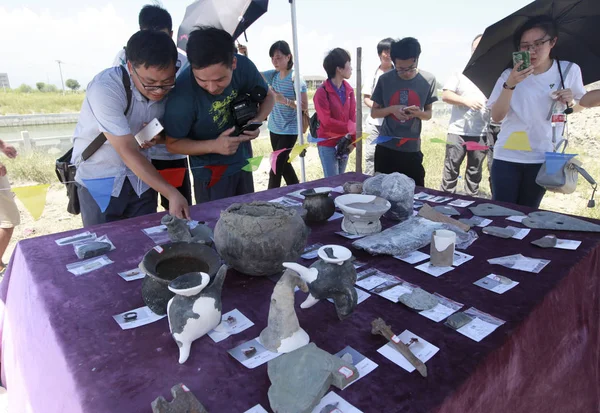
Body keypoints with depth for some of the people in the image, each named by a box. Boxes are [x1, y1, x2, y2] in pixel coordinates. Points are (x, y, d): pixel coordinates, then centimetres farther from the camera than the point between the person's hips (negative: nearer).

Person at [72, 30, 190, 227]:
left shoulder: (166, 89, -9)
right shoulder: (104, 89, -25)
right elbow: (128, 151, -29)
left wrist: (157, 135, -16)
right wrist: (171, 193, -35)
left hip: (141, 179, 4)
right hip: (99, 180, -4)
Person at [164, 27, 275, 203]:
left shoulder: (243, 66, -19)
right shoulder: (182, 95, -29)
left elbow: (268, 96, 0)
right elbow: (172, 143, -16)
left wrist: (257, 120, -20)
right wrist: (214, 146, -30)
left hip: (243, 162, 5)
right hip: (210, 173, -4)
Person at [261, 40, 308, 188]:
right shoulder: (273, 75, 3)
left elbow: (304, 106, -14)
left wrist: (284, 100, -26)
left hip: (289, 130, -7)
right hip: (274, 128, 7)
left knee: (275, 169, -6)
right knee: (283, 164, 17)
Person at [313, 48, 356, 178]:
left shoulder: (349, 90, 5)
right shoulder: (322, 92, -14)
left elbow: (353, 116, 4)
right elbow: (327, 122, -17)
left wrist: (352, 140, -4)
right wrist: (349, 128, -12)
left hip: (344, 142, 6)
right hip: (328, 144, -6)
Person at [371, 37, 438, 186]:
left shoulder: (428, 80, -3)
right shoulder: (385, 79, -3)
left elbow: (428, 114, 6)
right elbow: (374, 113, 4)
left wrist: (418, 113, -17)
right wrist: (392, 109, -16)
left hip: (412, 149, 0)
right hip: (385, 148, 0)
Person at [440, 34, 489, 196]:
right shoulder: (461, 72, 4)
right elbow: (445, 95, -3)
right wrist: (466, 100, -15)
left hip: (482, 133, 2)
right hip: (458, 130, -1)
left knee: (475, 170, 11)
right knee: (451, 167, 3)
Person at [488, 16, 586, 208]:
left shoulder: (570, 70, -1)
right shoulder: (509, 75, -4)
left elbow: (581, 106, 13)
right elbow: (496, 117, -12)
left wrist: (571, 102, -10)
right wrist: (510, 85, -24)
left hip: (542, 158, 2)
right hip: (507, 157, -1)